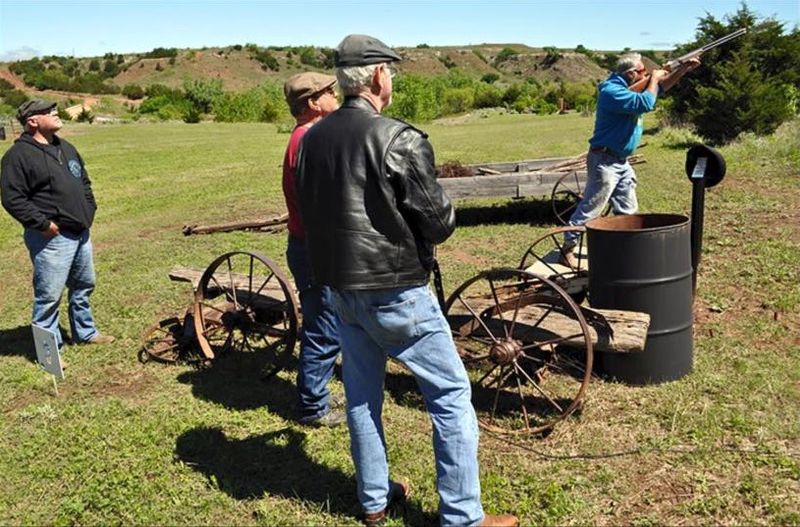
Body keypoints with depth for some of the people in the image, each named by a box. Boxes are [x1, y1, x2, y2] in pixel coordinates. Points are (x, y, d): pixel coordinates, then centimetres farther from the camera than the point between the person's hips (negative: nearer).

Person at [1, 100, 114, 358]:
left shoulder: (66, 148, 14)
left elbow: (84, 182, 24)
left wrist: (90, 210, 12)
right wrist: (42, 223, -18)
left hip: (81, 233, 8)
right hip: (52, 238, -8)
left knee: (84, 286, 19)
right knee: (49, 295, -2)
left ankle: (85, 332, 36)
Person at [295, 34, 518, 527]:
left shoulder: (312, 138, 3)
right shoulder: (399, 139, -19)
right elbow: (440, 223, -16)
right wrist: (443, 211, 6)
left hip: (340, 287, 8)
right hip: (395, 291, -7)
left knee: (362, 393, 18)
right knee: (451, 394, 5)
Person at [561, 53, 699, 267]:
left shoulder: (627, 88, 11)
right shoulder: (612, 91, -19)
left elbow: (660, 87, 24)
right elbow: (646, 103, -28)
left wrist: (684, 69, 14)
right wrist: (654, 79, -12)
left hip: (622, 162, 10)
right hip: (605, 161, -10)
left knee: (628, 211, 15)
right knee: (589, 210, -5)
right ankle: (567, 250, 3)